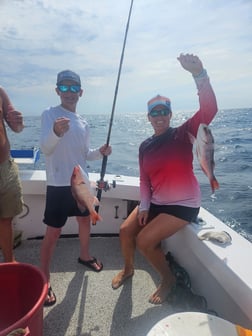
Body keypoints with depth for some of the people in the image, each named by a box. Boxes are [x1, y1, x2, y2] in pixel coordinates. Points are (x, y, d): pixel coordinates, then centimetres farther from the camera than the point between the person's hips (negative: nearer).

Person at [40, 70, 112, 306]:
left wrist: (100, 152, -4)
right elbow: (45, 148, -22)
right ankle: (44, 281, 17)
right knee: (53, 233, 0)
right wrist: (56, 132, -43)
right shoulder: (49, 114, -9)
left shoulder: (83, 123, 9)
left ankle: (85, 256, 46)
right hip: (58, 184, -7)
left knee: (85, 220, 21)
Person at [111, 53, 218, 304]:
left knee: (144, 241, -13)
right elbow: (145, 179, 6)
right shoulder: (145, 147, 3)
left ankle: (168, 280, 15)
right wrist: (144, 206, -5)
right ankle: (128, 269, 32)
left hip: (183, 205, -6)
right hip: (156, 202, 6)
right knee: (126, 231, 1)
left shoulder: (183, 134, -13)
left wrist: (199, 74, -41)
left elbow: (209, 110, -28)